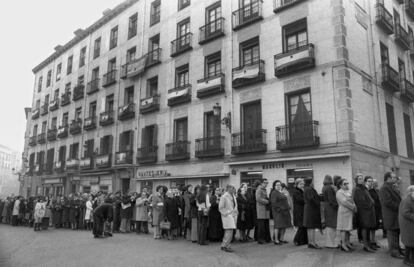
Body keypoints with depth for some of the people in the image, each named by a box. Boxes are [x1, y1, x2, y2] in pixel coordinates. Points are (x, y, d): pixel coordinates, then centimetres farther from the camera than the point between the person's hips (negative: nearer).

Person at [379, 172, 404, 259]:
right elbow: (388, 202, -23)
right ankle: (394, 251, 3)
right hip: (390, 215, -10)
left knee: (397, 232, 16)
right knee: (392, 233, -3)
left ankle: (397, 249, 25)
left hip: (396, 215, 10)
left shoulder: (391, 187, 18)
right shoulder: (384, 188, -17)